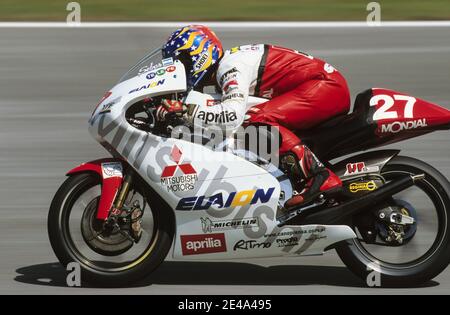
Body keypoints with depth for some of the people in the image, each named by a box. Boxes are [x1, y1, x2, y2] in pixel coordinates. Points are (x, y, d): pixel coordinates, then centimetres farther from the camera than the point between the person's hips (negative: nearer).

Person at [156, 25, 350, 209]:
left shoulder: (230, 66, -17)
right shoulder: (223, 69, 16)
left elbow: (233, 115, -34)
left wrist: (186, 110, -32)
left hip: (326, 86, -11)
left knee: (256, 119, -23)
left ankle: (320, 178, -28)